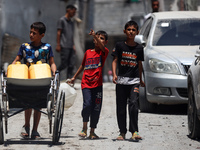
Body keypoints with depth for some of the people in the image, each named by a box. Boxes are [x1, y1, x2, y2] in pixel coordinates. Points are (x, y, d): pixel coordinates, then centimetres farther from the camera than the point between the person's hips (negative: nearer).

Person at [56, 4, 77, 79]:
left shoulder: (71, 22, 19)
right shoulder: (62, 20, -2)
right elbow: (58, 33, -6)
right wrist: (58, 45, -11)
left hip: (71, 47, 7)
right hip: (64, 46, -7)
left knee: (71, 65, 1)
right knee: (64, 64, -8)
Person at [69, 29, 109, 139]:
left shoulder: (104, 52, 3)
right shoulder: (88, 52, 12)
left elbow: (102, 46, -22)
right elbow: (83, 66, 26)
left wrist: (95, 35, -35)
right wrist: (74, 77, 33)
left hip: (97, 84, -1)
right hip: (86, 83, 1)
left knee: (96, 107, 1)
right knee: (87, 104, -15)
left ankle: (92, 132, 12)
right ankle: (84, 128, 1)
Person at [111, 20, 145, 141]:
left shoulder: (139, 48, 6)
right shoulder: (120, 46, 3)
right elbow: (115, 60, 3)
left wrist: (140, 79, 21)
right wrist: (114, 74, -11)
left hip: (134, 80, 0)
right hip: (121, 80, 0)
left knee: (134, 104, -15)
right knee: (121, 107, 4)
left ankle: (134, 131, -15)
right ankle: (122, 132, 12)